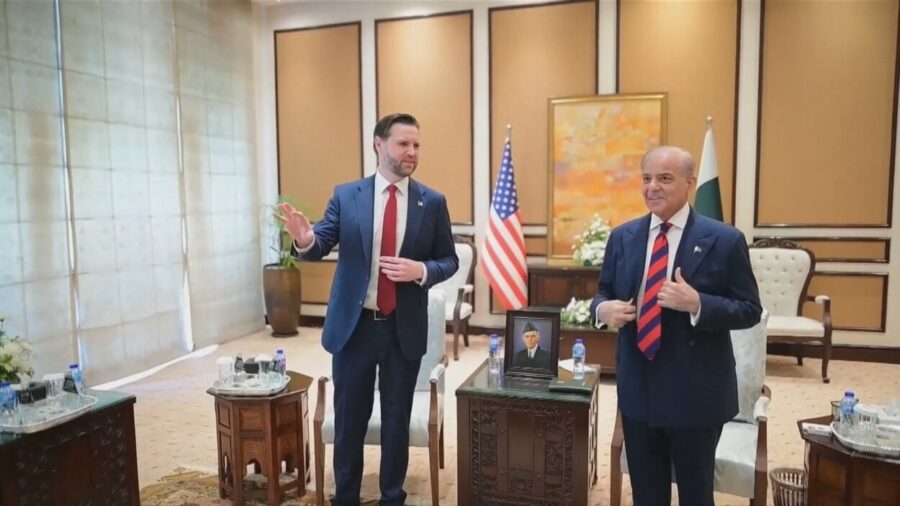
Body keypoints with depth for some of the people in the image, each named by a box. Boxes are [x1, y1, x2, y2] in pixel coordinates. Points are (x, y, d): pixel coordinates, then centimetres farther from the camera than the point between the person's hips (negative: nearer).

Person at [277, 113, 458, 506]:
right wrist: (304, 239, -31)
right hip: (354, 325, 0)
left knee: (397, 418, 14)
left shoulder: (433, 202, -1)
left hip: (405, 328, 0)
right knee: (349, 417, 14)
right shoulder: (346, 195, -1)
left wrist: (421, 271, -18)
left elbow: (449, 260, 2)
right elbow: (321, 247, -8)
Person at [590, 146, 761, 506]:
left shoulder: (724, 240, -9)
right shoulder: (622, 237, 3)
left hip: (695, 391, -3)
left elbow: (750, 311, -8)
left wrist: (697, 304, -26)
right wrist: (604, 308, -13)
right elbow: (603, 291, 11)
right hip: (637, 388, 4)